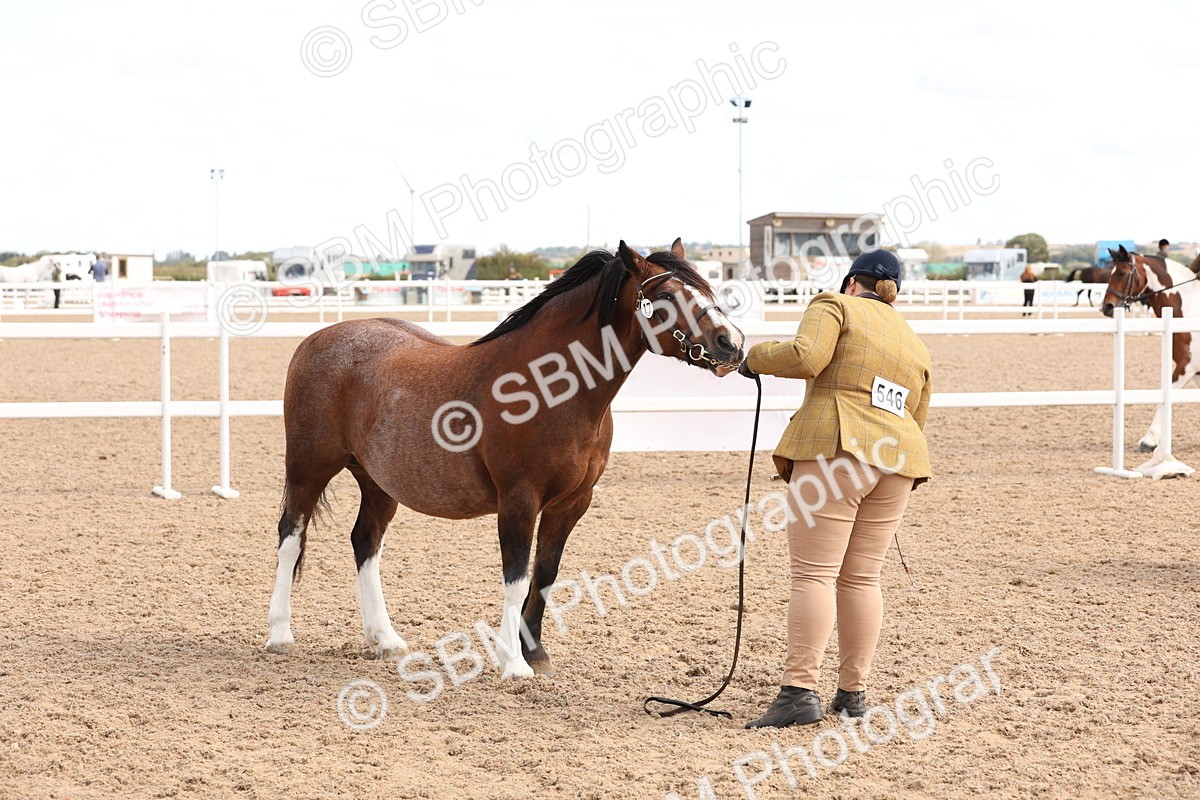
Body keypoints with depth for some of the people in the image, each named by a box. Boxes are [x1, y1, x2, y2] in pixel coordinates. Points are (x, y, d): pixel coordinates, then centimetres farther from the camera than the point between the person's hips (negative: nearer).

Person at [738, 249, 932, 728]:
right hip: (898, 459, 7)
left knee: (814, 572, -9)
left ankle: (800, 690, -16)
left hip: (833, 448, -6)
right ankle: (853, 693, 12)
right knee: (861, 578, 11)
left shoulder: (836, 307, 5)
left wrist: (757, 357, 3)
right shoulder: (915, 345, 25)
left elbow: (805, 357, -13)